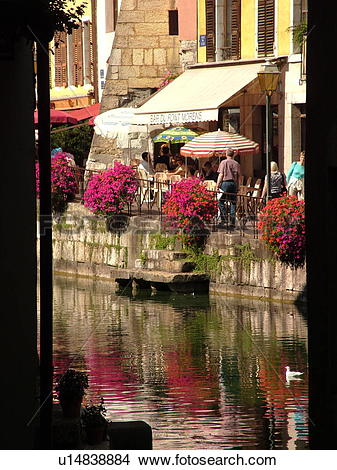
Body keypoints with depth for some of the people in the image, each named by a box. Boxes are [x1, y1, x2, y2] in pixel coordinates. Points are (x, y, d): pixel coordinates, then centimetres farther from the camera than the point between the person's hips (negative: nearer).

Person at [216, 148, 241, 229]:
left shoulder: (224, 162, 0)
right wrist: (237, 187, 16)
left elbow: (221, 175, -5)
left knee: (221, 201, 3)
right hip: (234, 183, 4)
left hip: (225, 182, -4)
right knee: (233, 203, 5)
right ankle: (232, 222, 4)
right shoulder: (237, 164, 10)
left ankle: (223, 218, -11)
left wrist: (217, 186, -3)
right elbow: (238, 177, 9)